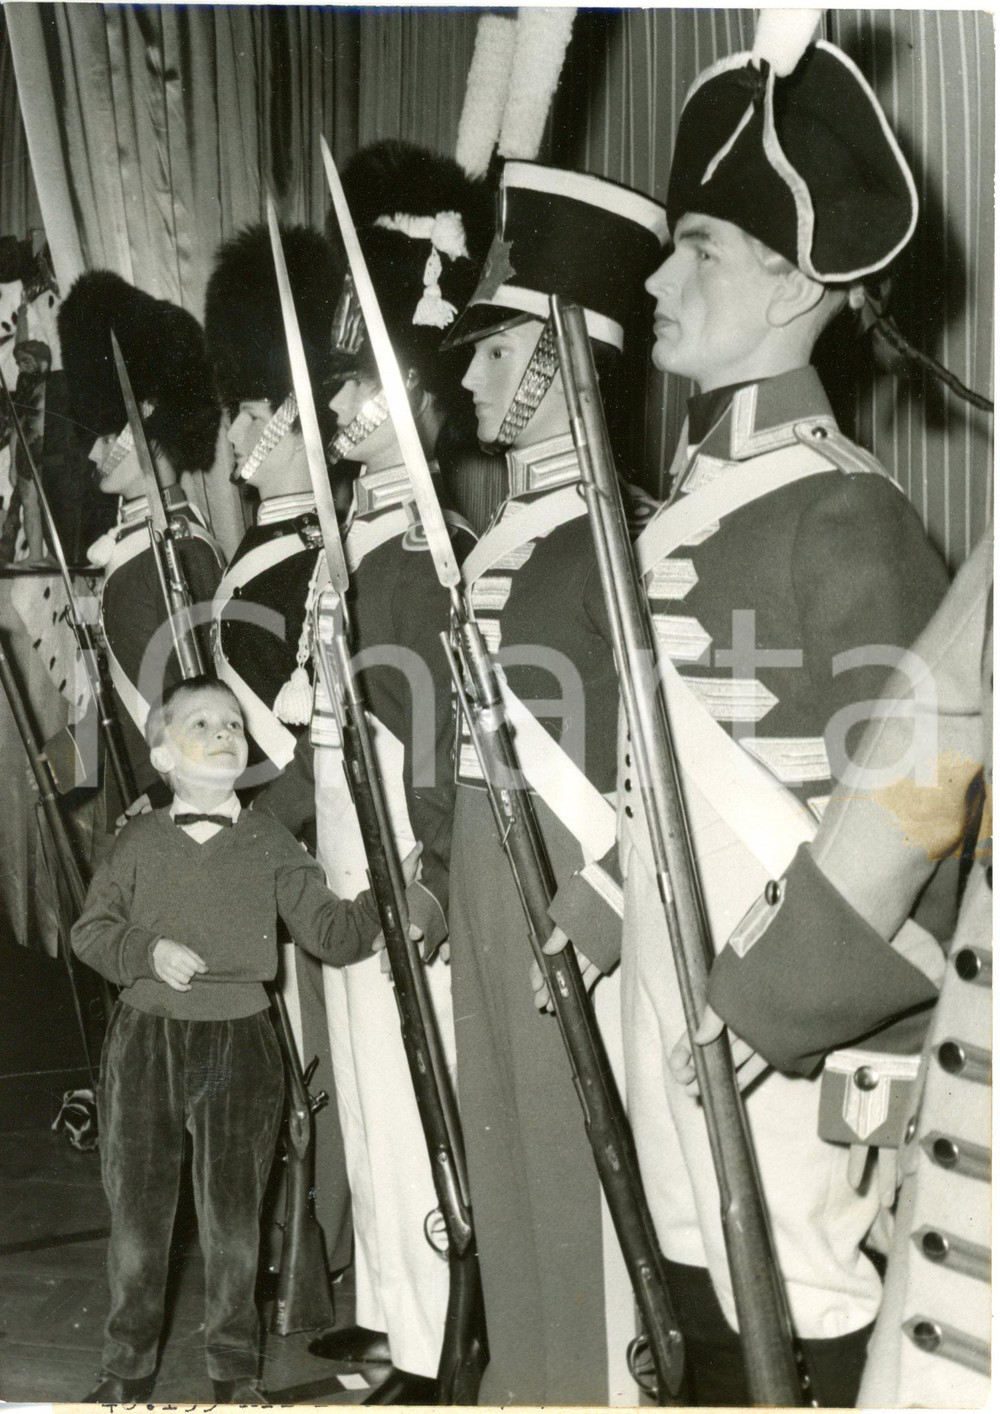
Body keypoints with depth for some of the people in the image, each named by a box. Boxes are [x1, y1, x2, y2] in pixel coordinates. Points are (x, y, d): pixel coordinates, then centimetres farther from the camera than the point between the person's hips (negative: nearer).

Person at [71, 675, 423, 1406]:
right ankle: (128, 1367, 23)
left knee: (234, 1214, 3)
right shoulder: (139, 842, 4)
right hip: (146, 1041, 1)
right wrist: (147, 951, -11)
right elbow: (91, 930, 7)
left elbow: (330, 932, 0)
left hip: (240, 1042, 0)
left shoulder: (271, 845, 3)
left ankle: (237, 1370, 19)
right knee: (137, 1209, 7)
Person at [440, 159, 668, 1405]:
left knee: (586, 1155, 1)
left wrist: (601, 913, -18)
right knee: (509, 1137, 18)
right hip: (485, 876, 9)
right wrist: (442, 882, 16)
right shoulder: (503, 528, 12)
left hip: (574, 889, -9)